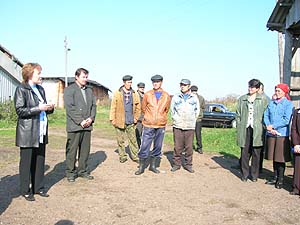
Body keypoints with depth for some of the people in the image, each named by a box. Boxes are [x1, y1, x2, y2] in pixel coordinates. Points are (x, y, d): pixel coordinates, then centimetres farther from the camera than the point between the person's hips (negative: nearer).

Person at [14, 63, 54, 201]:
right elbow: (20, 110, -14)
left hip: (41, 132, 7)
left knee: (40, 161, 11)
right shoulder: (21, 89, -7)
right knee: (27, 162, 4)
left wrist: (50, 108, 0)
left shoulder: (40, 89, 14)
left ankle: (38, 187, 24)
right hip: (27, 132, -6)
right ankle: (25, 191, 16)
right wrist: (38, 108, -20)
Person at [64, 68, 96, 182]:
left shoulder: (89, 90, 17)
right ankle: (70, 172, 12)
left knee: (85, 150, 11)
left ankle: (83, 171, 22)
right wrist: (80, 121, -14)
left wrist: (91, 118, -2)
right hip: (74, 126, -6)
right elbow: (70, 108, -10)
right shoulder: (69, 90, -2)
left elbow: (93, 105, 15)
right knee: (72, 150, 1)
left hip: (87, 125, 6)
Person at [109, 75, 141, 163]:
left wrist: (136, 118, 3)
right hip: (119, 121, -1)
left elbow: (138, 107, 9)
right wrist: (112, 119, -5)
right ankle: (122, 156, 19)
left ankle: (135, 157, 12)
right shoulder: (117, 93, -2)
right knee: (121, 140, 8)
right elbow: (113, 107, -2)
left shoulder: (134, 94, 4)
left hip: (130, 122, 1)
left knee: (133, 140, 4)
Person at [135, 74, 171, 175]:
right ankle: (141, 167, 11)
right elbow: (143, 108, 10)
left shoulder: (166, 96, 3)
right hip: (148, 125, -2)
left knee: (157, 147, 9)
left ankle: (153, 166, 24)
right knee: (144, 146, -2)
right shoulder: (147, 94, -1)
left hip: (161, 126, 2)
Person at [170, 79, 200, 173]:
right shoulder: (176, 97, 6)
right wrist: (176, 119, 7)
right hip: (178, 126, 0)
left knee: (189, 147, 2)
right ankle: (176, 164, 11)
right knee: (177, 147, 1)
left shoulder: (194, 97, 7)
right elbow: (172, 110, 14)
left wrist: (192, 120, 10)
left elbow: (197, 110, 16)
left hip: (190, 126, 0)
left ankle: (188, 164, 13)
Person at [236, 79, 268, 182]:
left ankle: (254, 175, 17)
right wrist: (239, 128, 3)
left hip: (257, 130, -1)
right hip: (245, 129, 2)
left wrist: (264, 127, -6)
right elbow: (238, 115, 11)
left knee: (256, 153, 5)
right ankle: (244, 174, 15)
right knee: (244, 153, 4)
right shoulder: (242, 99, 10)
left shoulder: (263, 100, 4)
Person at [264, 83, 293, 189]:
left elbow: (286, 120, -12)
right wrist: (268, 126, -9)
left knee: (281, 158, 1)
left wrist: (273, 126, -13)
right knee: (274, 157, 12)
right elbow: (265, 116, 7)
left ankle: (280, 179, 12)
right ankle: (275, 177, 25)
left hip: (282, 134, -4)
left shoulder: (288, 104, -3)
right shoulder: (271, 103, 11)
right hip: (271, 134, 5)